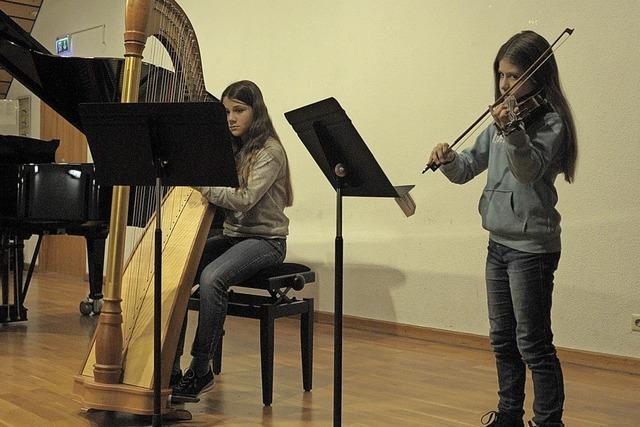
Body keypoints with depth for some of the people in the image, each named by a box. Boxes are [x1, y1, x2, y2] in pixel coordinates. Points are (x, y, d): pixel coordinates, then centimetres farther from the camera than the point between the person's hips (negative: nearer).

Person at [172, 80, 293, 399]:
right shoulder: (230, 148, 13)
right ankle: (169, 368, -11)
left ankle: (201, 370, -20)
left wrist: (202, 184, -28)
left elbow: (244, 199, -22)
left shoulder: (270, 151, -9)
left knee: (211, 278, -32)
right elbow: (219, 198, 10)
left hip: (264, 239, -7)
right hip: (230, 235, 7)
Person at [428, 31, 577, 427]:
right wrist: (448, 159, -9)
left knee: (533, 344, -2)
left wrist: (512, 131, -44)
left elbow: (530, 169, -27)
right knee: (502, 338, 17)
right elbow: (468, 168, 13)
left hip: (532, 247, -8)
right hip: (499, 242, 8)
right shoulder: (501, 121, 11)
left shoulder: (550, 122, -11)